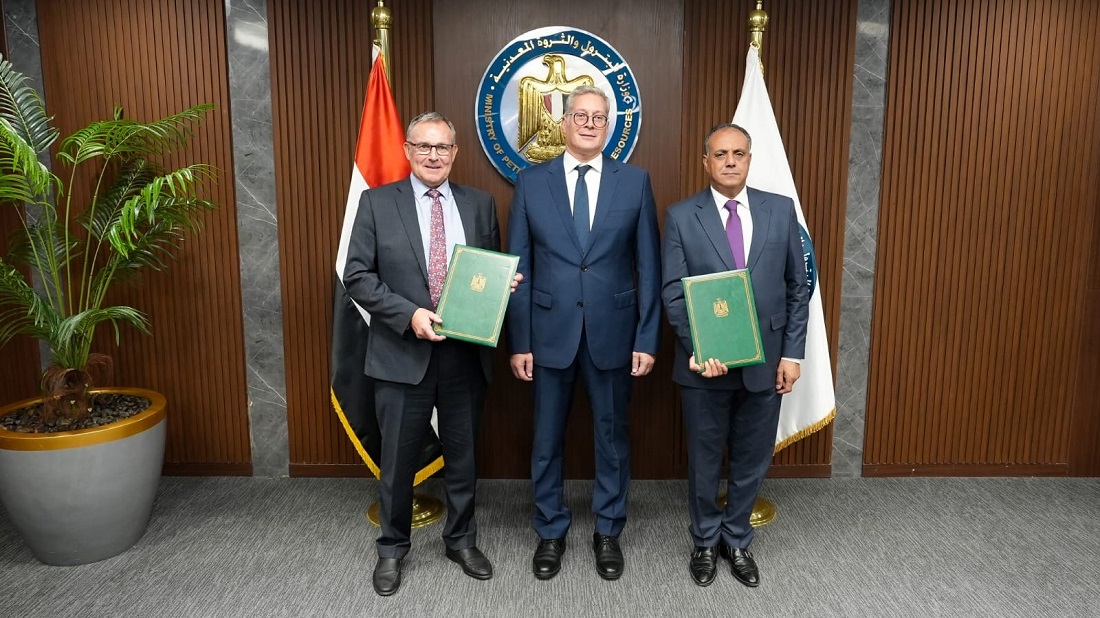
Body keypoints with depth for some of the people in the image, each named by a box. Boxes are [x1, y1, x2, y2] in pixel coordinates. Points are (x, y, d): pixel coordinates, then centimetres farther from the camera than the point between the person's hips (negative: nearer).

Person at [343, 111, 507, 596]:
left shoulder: (480, 204, 6)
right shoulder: (377, 202, -2)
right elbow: (357, 276, -6)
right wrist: (409, 314, -18)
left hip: (466, 354, 2)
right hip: (402, 354, -2)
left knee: (462, 455, 16)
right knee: (397, 460, 11)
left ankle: (461, 540, 36)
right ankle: (392, 549, 33)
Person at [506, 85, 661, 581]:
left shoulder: (635, 182, 1)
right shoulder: (531, 182, 1)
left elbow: (648, 268, 1)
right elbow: (519, 270, 0)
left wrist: (647, 339, -3)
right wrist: (519, 341, -3)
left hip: (612, 333, 0)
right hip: (550, 333, 0)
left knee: (612, 436, 13)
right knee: (546, 439, 11)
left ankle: (608, 531, 33)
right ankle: (550, 531, 32)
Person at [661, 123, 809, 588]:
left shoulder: (781, 210, 3)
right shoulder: (681, 216, -3)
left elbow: (797, 287, 5)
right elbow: (673, 292, -6)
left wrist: (792, 353, -1)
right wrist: (699, 348, -17)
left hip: (765, 362, 2)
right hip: (704, 362, -2)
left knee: (752, 459, 14)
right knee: (704, 459, 13)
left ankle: (737, 540, 37)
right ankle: (706, 542, 35)